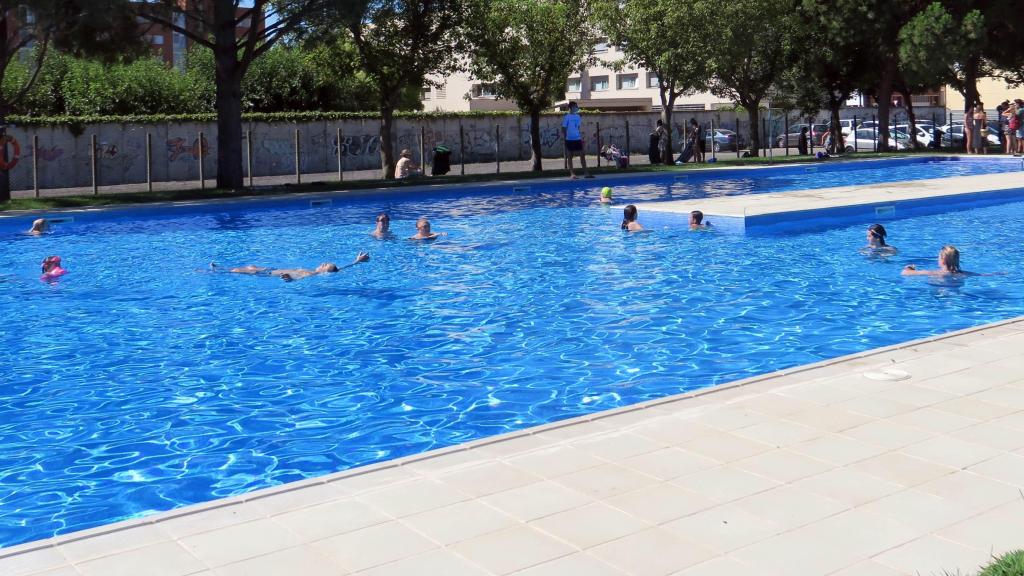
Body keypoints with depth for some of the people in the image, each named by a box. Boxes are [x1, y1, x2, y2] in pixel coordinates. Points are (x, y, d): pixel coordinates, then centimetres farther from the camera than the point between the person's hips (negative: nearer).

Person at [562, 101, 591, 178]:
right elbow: (564, 128, -6)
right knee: (569, 156, 1)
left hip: (578, 139, 6)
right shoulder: (567, 117, -6)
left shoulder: (578, 116, 11)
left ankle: (586, 173, 5)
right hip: (570, 139, -6)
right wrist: (564, 139, -10)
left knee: (582, 155, 2)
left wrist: (582, 138, 13)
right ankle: (572, 174, 5)